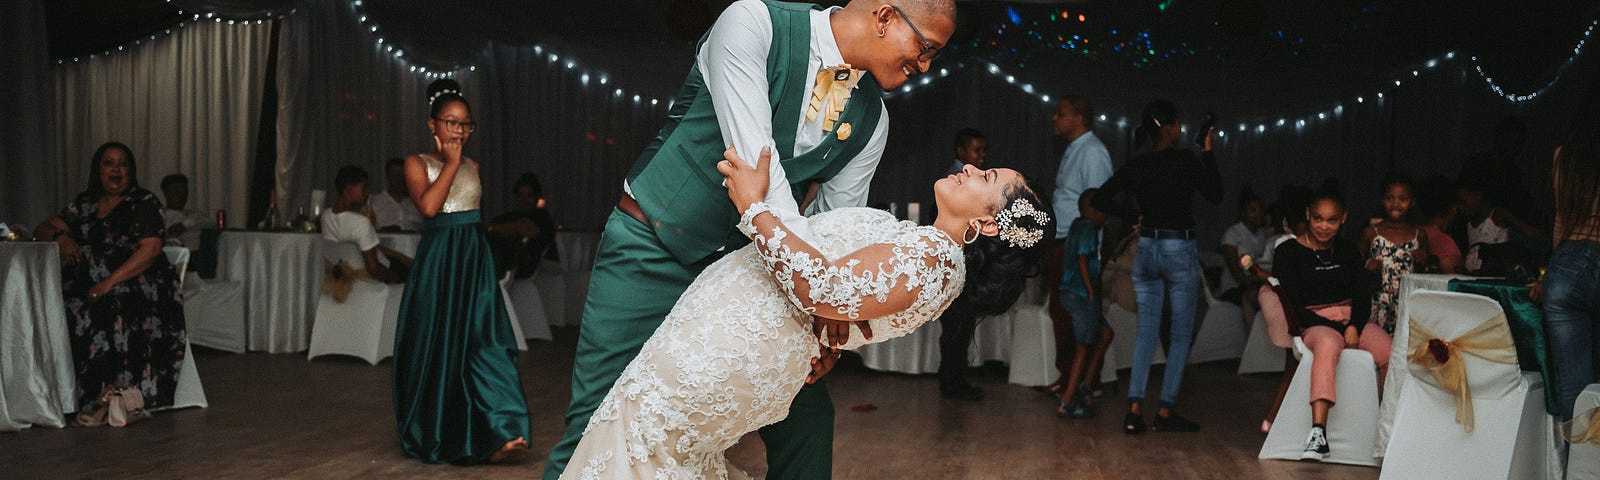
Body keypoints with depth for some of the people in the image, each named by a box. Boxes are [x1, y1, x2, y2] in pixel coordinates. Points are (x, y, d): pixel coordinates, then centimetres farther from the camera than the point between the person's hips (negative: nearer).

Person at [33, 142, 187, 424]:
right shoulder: (85, 204, 21)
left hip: (136, 285, -5)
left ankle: (108, 394, -31)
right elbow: (42, 230, 25)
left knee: (108, 309, -36)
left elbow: (151, 249, -9)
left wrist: (110, 282, -20)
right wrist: (60, 236, -1)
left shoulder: (143, 202, 3)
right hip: (87, 284, 5)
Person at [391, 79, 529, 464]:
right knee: (437, 342, 0)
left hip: (475, 261, 4)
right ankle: (432, 435, 15)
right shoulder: (418, 164, 0)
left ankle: (492, 436, -11)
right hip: (438, 262, -4)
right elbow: (428, 206, -17)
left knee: (483, 339, -6)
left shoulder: (473, 166, 14)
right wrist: (451, 163, -11)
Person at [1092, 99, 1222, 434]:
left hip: (1146, 249, 5)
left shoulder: (1136, 165, 3)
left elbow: (1101, 199, 4)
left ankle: (1134, 410, -3)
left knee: (1146, 333, 8)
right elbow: (1215, 194, 0)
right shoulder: (1185, 161, -11)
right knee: (1181, 335, 6)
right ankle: (1165, 412, 4)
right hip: (1180, 252, -5)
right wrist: (1208, 152, 5)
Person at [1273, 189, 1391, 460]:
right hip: (1314, 323, -4)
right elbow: (1294, 305, -3)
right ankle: (1318, 435, -51)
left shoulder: (1349, 250, 18)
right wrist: (1337, 329, -12)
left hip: (1354, 319, 4)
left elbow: (1363, 295, 9)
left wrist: (1354, 327, -12)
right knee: (1328, 344, -40)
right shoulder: (1289, 252, 5)